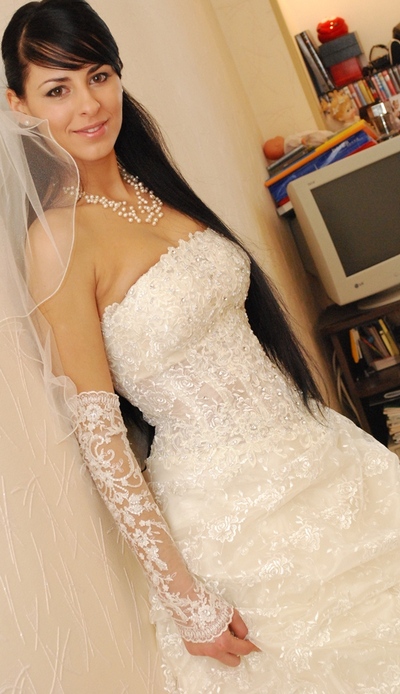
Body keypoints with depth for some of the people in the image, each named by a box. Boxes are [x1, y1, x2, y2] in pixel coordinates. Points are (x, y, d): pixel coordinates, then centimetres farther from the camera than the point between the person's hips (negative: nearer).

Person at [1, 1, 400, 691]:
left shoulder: (154, 184, 5)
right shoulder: (58, 238, -17)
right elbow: (98, 432, -17)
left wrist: (321, 436, 14)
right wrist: (181, 595, -15)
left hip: (308, 449, 7)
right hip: (227, 502, -7)